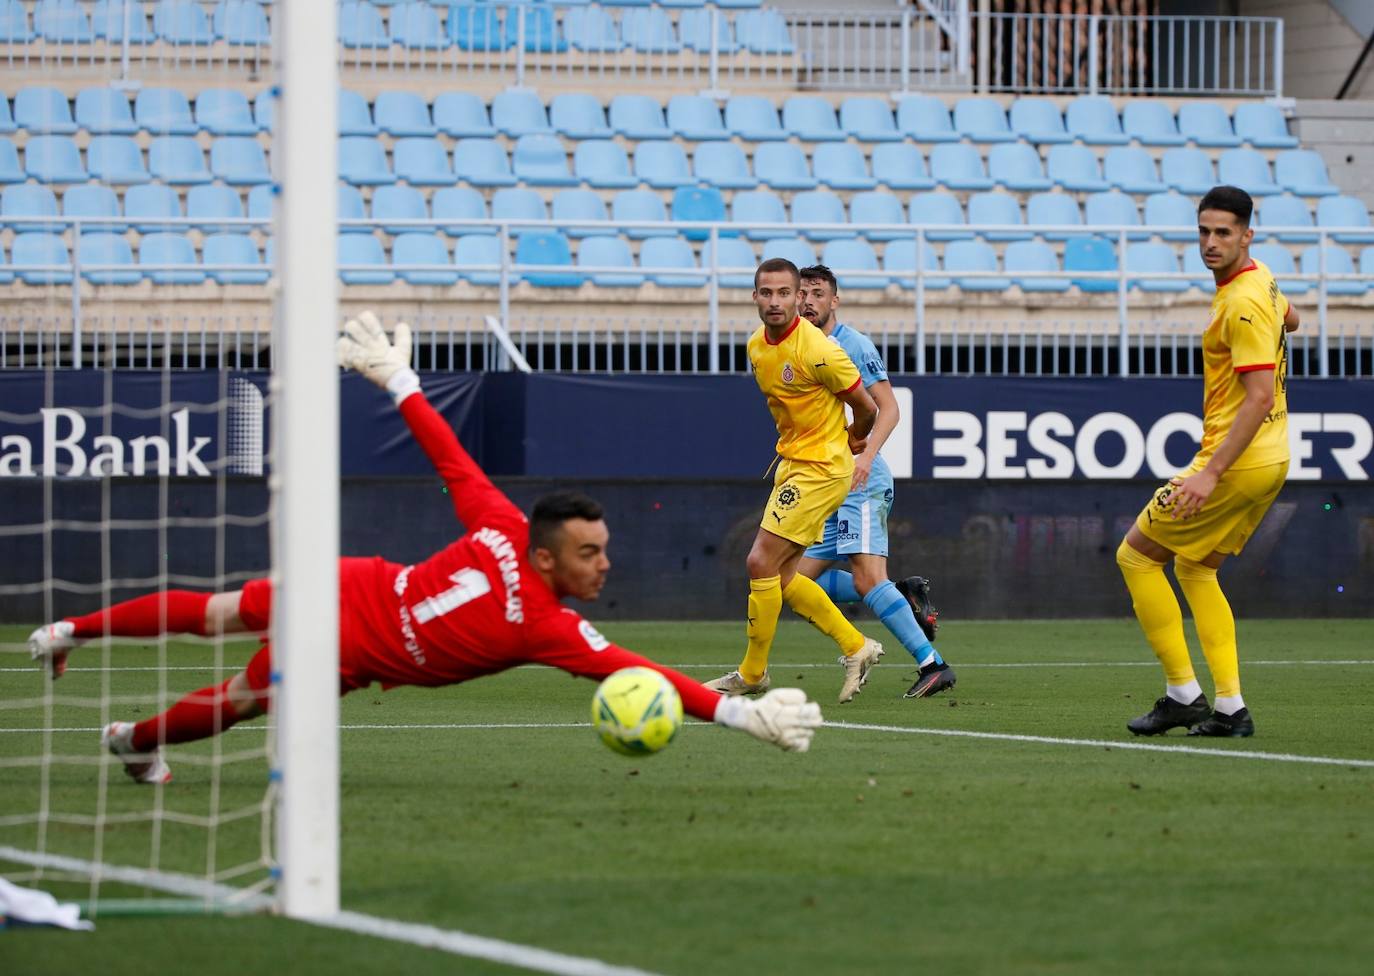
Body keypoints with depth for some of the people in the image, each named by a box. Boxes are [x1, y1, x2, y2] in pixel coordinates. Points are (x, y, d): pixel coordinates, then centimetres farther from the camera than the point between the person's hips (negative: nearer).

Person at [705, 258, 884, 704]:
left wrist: (852, 443, 9)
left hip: (821, 470, -9)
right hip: (790, 463, 9)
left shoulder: (816, 350, -21)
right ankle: (856, 647, 21)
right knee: (779, 576, 7)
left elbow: (866, 408, -9)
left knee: (761, 564, -10)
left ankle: (752, 674, 3)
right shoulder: (757, 345, 5)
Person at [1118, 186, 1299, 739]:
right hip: (1269, 462, 10)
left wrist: (1211, 473, -29)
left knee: (1136, 554, 1)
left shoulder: (1242, 304, -20)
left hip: (1237, 461, -10)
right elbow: (1288, 319, 33)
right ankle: (1230, 708, 12)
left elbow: (1260, 395, -27)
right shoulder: (1261, 283, 9)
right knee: (1195, 568, 20)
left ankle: (1183, 695, 0)